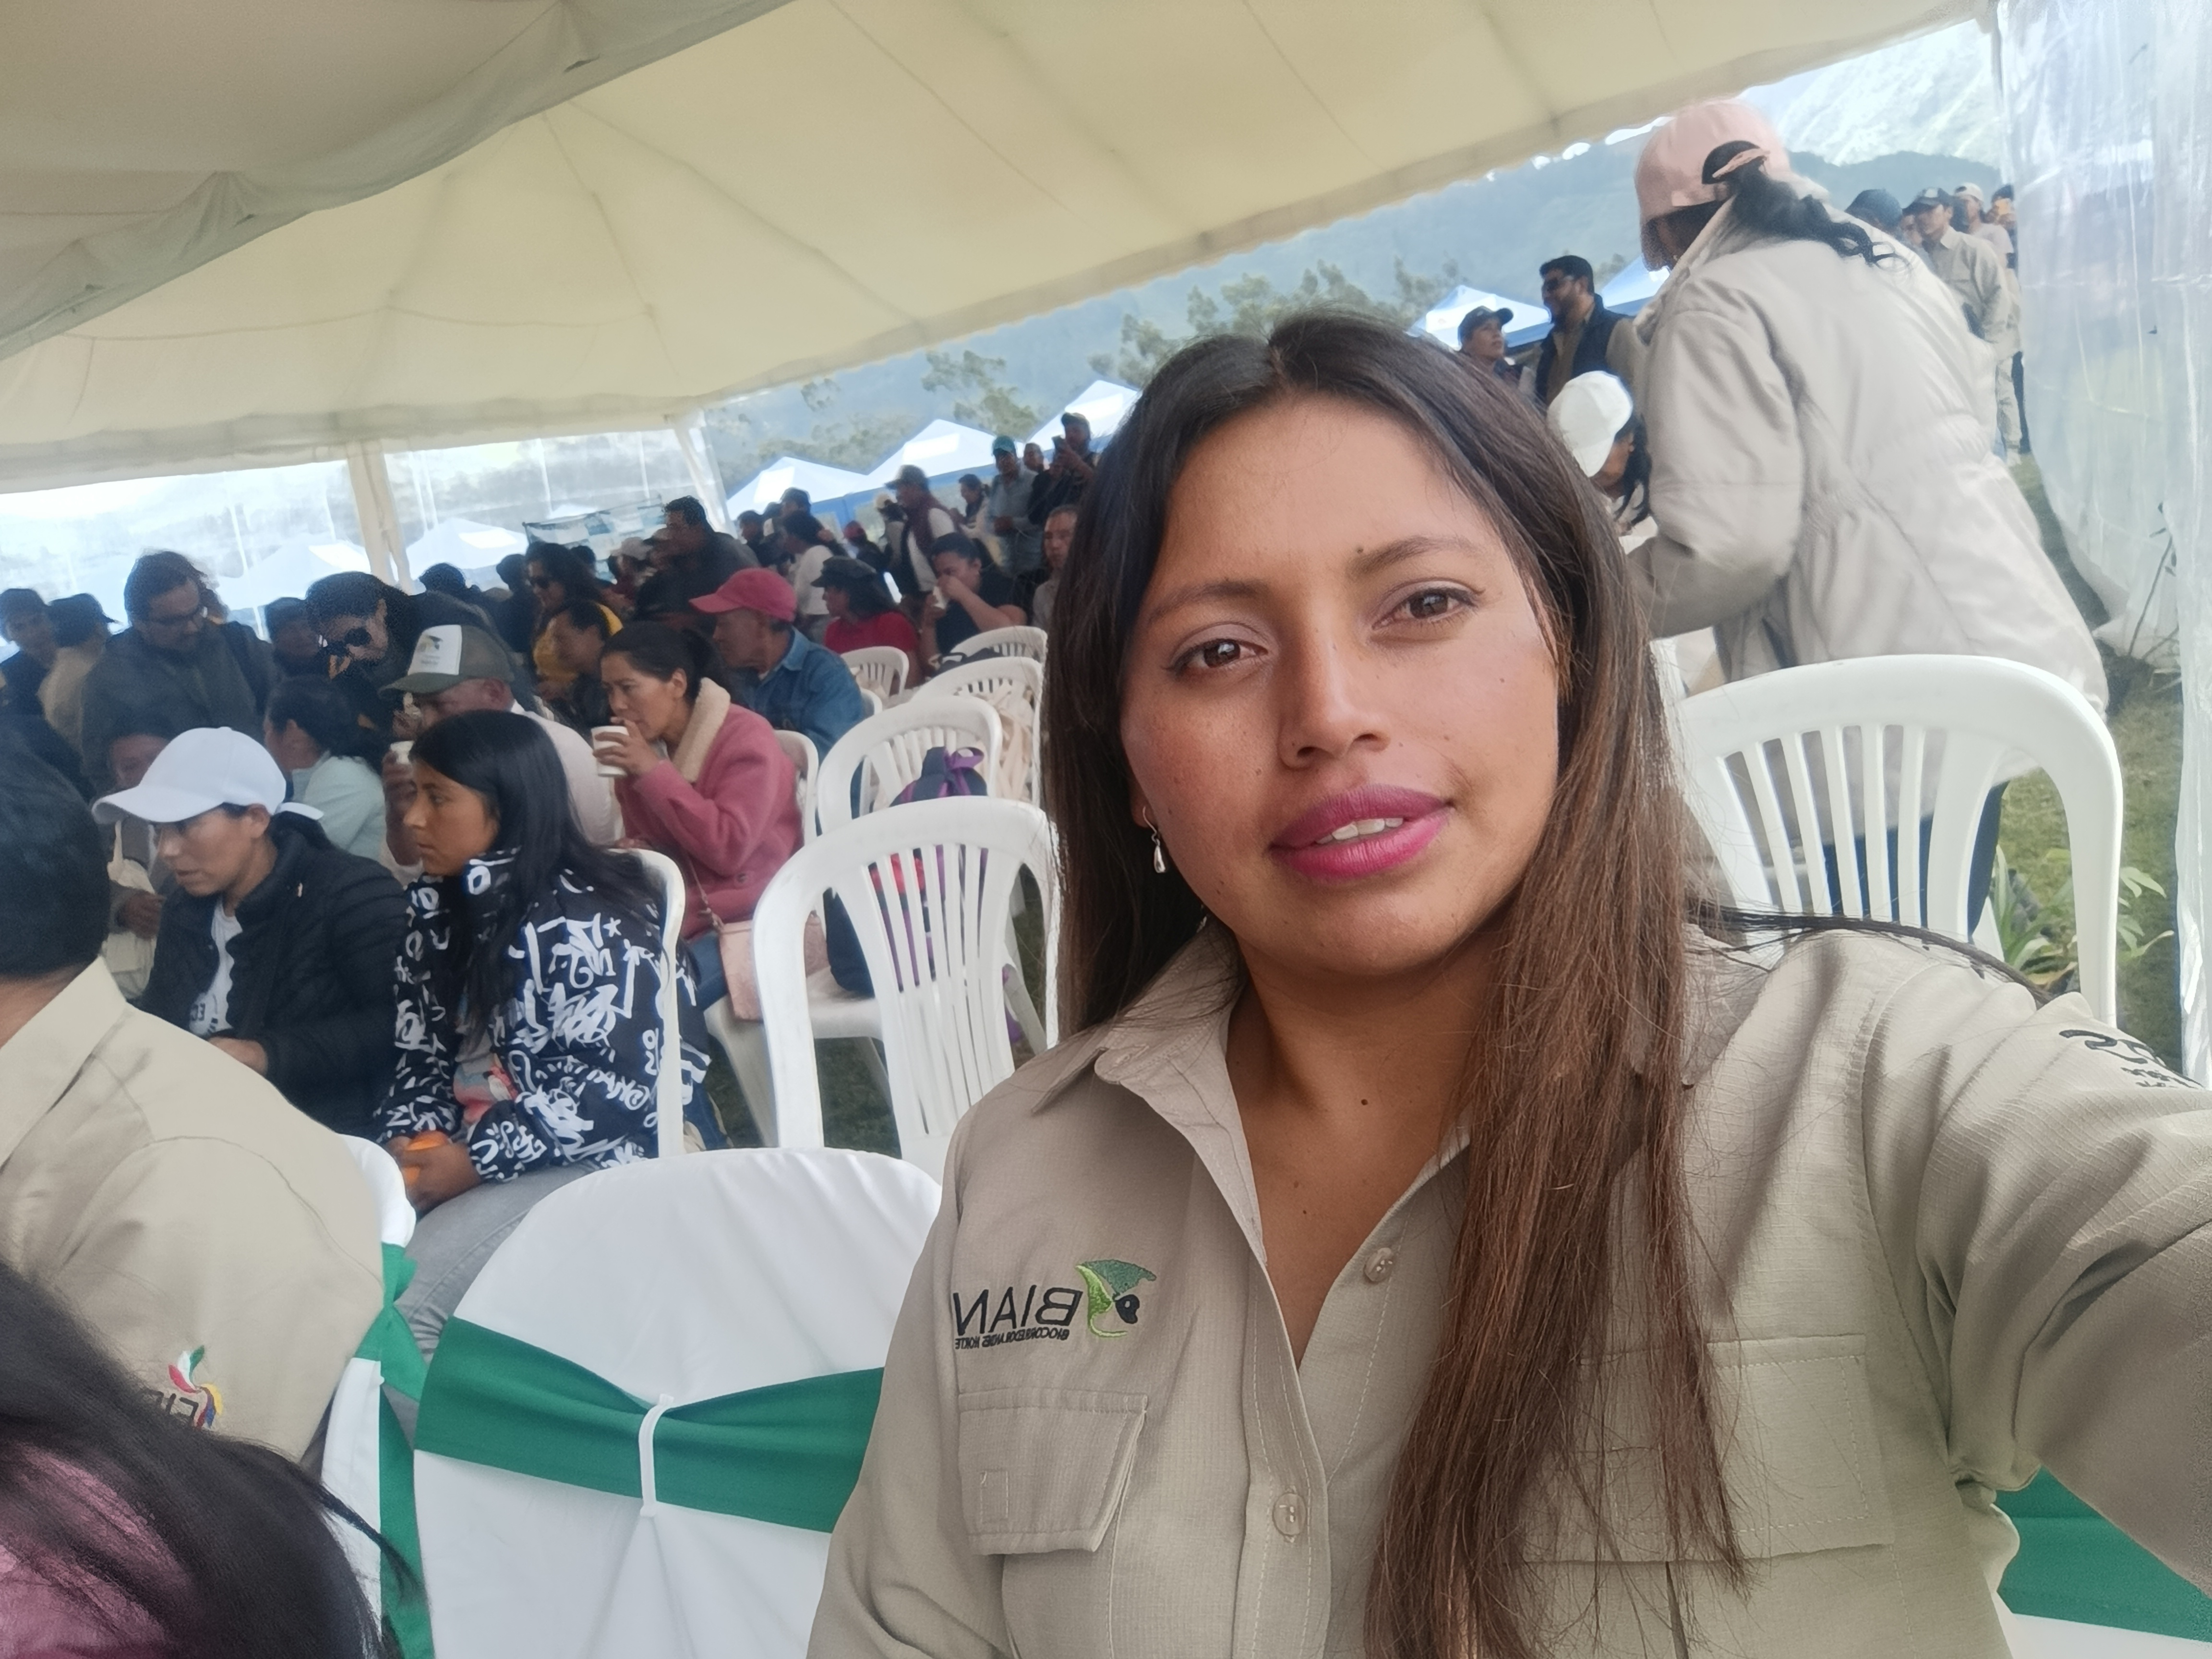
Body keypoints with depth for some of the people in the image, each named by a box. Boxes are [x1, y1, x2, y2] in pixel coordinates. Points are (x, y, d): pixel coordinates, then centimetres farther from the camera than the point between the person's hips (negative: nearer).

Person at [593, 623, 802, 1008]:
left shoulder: (744, 736, -11)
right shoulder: (641, 746, 10)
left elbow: (728, 849, -21)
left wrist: (655, 772, -20)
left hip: (748, 922, -6)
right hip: (673, 923, 7)